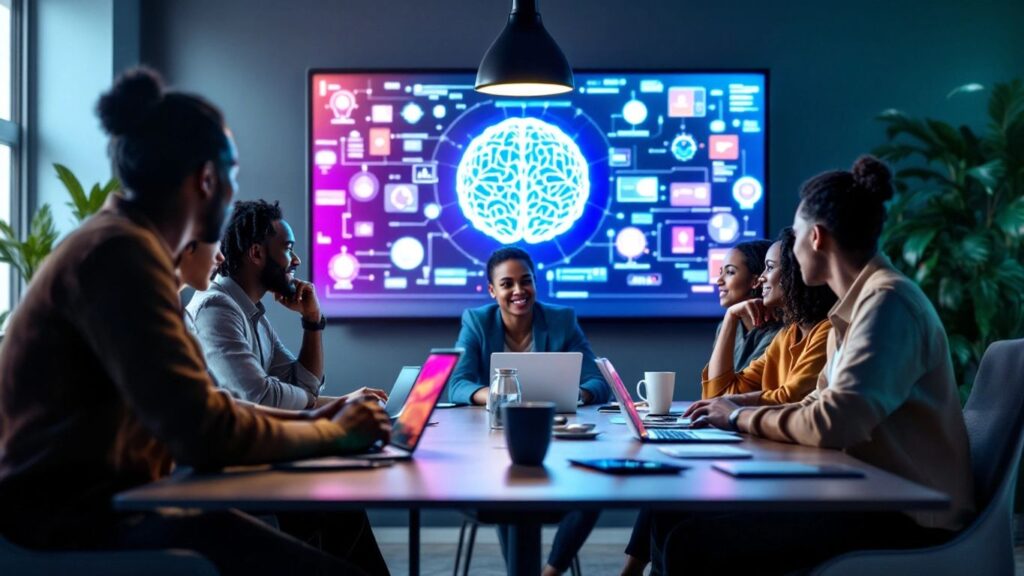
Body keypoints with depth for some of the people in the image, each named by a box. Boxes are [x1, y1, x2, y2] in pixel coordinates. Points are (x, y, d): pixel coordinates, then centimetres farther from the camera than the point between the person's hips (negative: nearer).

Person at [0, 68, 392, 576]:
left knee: (338, 523, 8)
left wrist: (320, 415, 11)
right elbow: (200, 430, -24)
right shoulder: (121, 254, -17)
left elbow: (190, 407, 17)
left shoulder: (129, 245, 17)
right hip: (78, 523, -11)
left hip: (107, 504, 11)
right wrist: (330, 432, -9)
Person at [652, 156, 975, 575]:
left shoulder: (887, 302, -17)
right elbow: (823, 405, 18)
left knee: (694, 541, -22)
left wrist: (742, 418, -11)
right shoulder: (861, 301, 14)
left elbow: (833, 424, -27)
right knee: (677, 515, 1)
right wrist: (738, 413, 5)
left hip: (904, 514, -9)